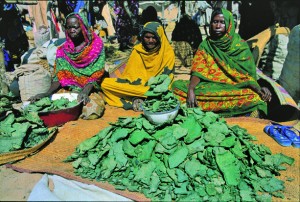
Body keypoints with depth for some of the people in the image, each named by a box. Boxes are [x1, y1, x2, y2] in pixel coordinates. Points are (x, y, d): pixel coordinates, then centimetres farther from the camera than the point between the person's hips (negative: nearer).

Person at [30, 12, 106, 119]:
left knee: (91, 110, -32)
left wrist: (85, 91, -24)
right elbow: (59, 76, 1)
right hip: (69, 90, 2)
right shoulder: (63, 50, 10)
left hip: (91, 90, -1)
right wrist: (47, 93, -17)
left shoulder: (97, 45, 1)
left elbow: (97, 74, -8)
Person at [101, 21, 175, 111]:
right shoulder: (137, 51, 2)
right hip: (137, 86, 4)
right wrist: (135, 97, -19)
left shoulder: (168, 53, -6)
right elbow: (131, 75, -1)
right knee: (105, 84, -17)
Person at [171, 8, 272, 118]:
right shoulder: (205, 45, 9)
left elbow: (248, 75, 0)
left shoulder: (241, 46, 4)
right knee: (177, 85, -20)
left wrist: (258, 89, -21)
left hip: (234, 89, -1)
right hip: (208, 87, 1)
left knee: (255, 98, -34)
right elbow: (198, 72, -2)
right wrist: (190, 89, -22)